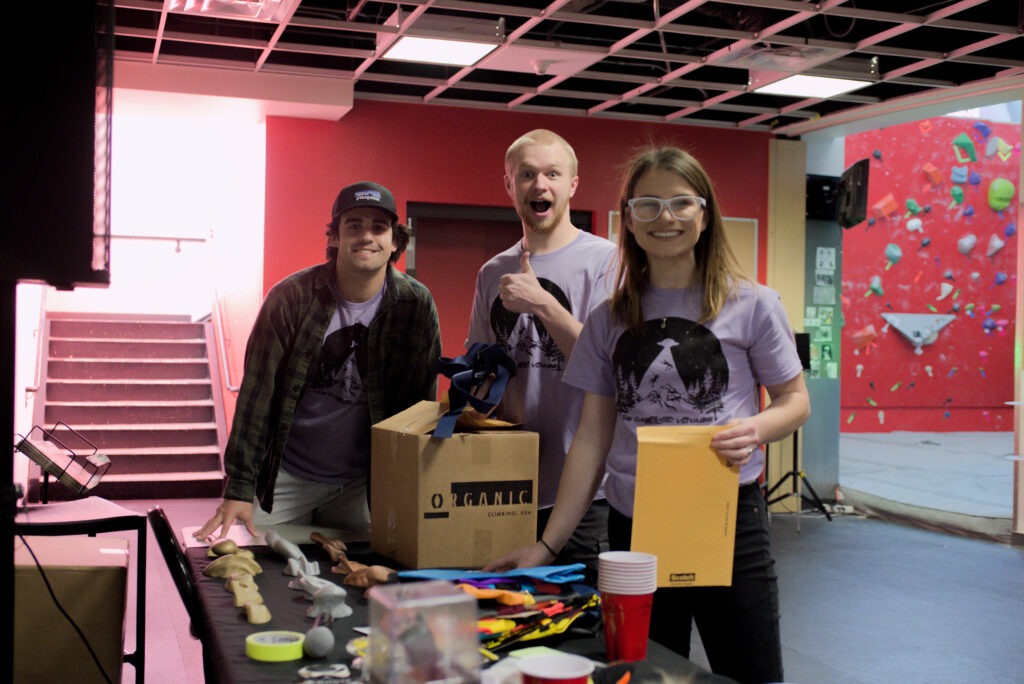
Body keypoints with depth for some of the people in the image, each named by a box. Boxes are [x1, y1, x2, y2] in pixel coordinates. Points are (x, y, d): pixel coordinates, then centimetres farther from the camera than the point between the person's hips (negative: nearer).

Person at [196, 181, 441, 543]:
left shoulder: (416, 306, -6)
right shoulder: (290, 297, -11)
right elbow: (257, 395, -11)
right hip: (284, 480, -1)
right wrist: (239, 489, -15)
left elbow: (422, 406, -2)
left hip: (361, 485, 1)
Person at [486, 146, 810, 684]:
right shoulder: (609, 320, 7)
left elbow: (795, 401, 5)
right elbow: (592, 439, 7)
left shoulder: (751, 305, -1)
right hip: (632, 527, 3)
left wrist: (756, 429, -19)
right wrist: (549, 543, 2)